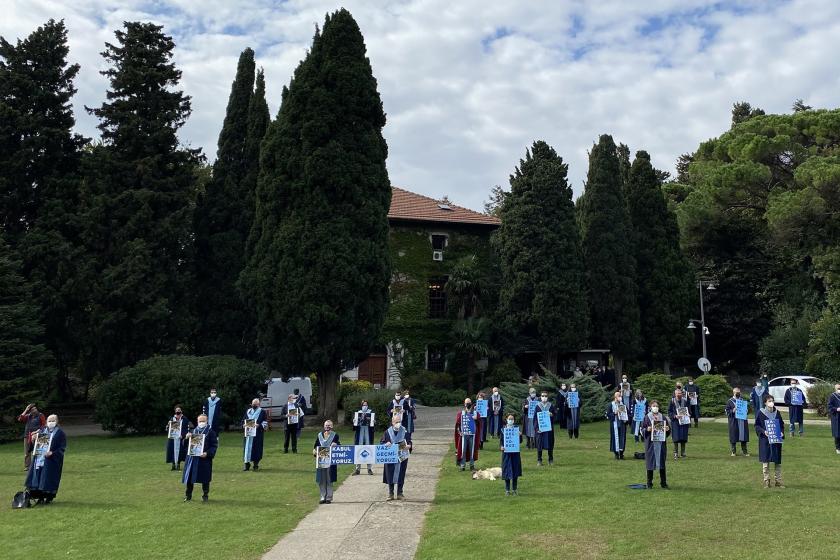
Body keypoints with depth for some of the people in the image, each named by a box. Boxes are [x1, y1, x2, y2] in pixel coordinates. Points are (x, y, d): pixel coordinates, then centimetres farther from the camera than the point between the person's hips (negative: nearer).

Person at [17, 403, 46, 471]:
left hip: (36, 436, -4)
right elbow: (20, 419, -5)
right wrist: (26, 410, -6)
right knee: (27, 452, 5)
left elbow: (44, 425, 1)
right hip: (27, 436, 4)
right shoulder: (27, 416, 12)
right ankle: (27, 466, 11)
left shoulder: (40, 415, 2)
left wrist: (38, 431, -13)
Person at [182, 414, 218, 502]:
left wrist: (207, 453, -19)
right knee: (189, 478, 4)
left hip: (205, 458, -3)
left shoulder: (211, 432, -3)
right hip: (192, 457, 3)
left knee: (204, 479, 3)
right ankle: (188, 495, 18)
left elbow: (214, 446, -5)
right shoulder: (193, 431, 9)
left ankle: (205, 495, 17)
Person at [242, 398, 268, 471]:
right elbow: (243, 421, 18)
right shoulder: (248, 411, 16)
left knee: (257, 448, -3)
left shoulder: (262, 412, 5)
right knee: (247, 447, 0)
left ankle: (256, 464, 4)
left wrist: (259, 425, -18)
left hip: (257, 434, -3)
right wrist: (244, 425, -4)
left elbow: (265, 422, -1)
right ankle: (246, 463, 5)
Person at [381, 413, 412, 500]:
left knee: (400, 476, 4)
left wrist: (408, 446, -19)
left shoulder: (405, 432, 0)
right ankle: (390, 494, 15)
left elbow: (409, 442, 4)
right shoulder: (387, 432, 0)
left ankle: (400, 494, 16)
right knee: (390, 476, 3)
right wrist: (386, 444, -19)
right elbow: (381, 443, 2)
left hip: (402, 457, 0)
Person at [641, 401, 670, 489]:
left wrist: (668, 429, -10)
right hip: (651, 443, -2)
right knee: (650, 462, 1)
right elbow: (642, 430, 1)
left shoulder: (663, 417, 9)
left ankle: (663, 483, 12)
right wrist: (647, 429, -20)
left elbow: (668, 428, 12)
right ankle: (649, 484, 10)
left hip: (661, 442, 2)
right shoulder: (647, 417, 1)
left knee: (661, 462, 4)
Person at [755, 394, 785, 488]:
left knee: (778, 461, 6)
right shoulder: (761, 413, -5)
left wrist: (782, 432, -4)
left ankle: (778, 481, 14)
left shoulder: (777, 413, 5)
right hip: (765, 440, -3)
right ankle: (766, 481, 10)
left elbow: (782, 424, 13)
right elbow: (757, 425, -2)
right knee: (765, 461, 0)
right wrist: (763, 431, -18)